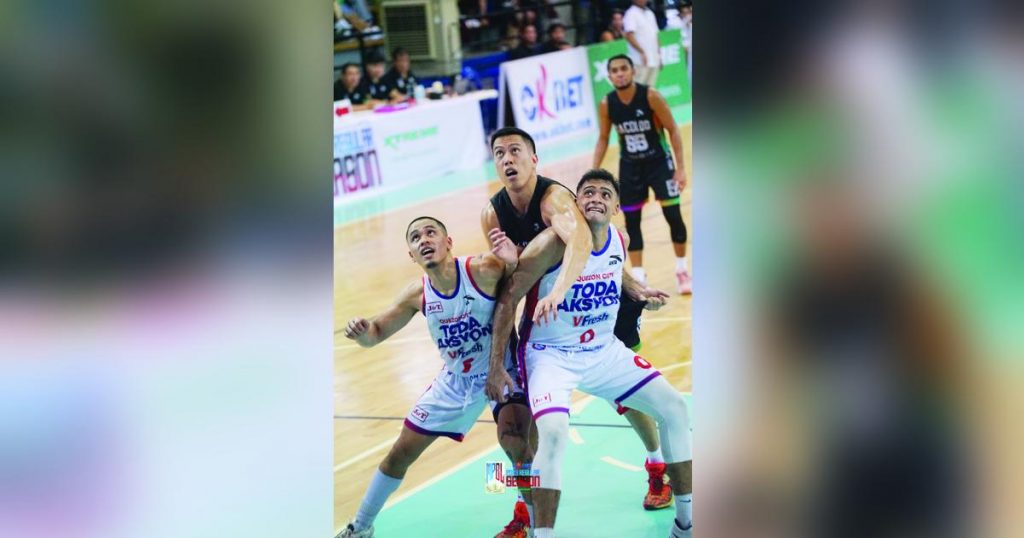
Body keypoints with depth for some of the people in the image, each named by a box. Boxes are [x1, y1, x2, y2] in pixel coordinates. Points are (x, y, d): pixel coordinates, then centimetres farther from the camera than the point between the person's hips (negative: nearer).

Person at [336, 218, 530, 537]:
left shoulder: (483, 270, -26)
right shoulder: (418, 294, -11)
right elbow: (375, 333, -2)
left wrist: (512, 262, -44)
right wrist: (362, 331, -27)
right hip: (456, 380, 5)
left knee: (514, 441, -32)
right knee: (401, 453, 11)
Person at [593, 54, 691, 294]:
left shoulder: (651, 96, -19)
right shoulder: (606, 105, -10)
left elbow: (673, 130, -13)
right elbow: (603, 139, 4)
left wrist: (680, 167, -17)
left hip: (659, 162, -3)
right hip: (629, 167, 3)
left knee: (673, 215, -4)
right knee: (631, 221, 2)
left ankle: (682, 270, 14)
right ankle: (638, 277, 11)